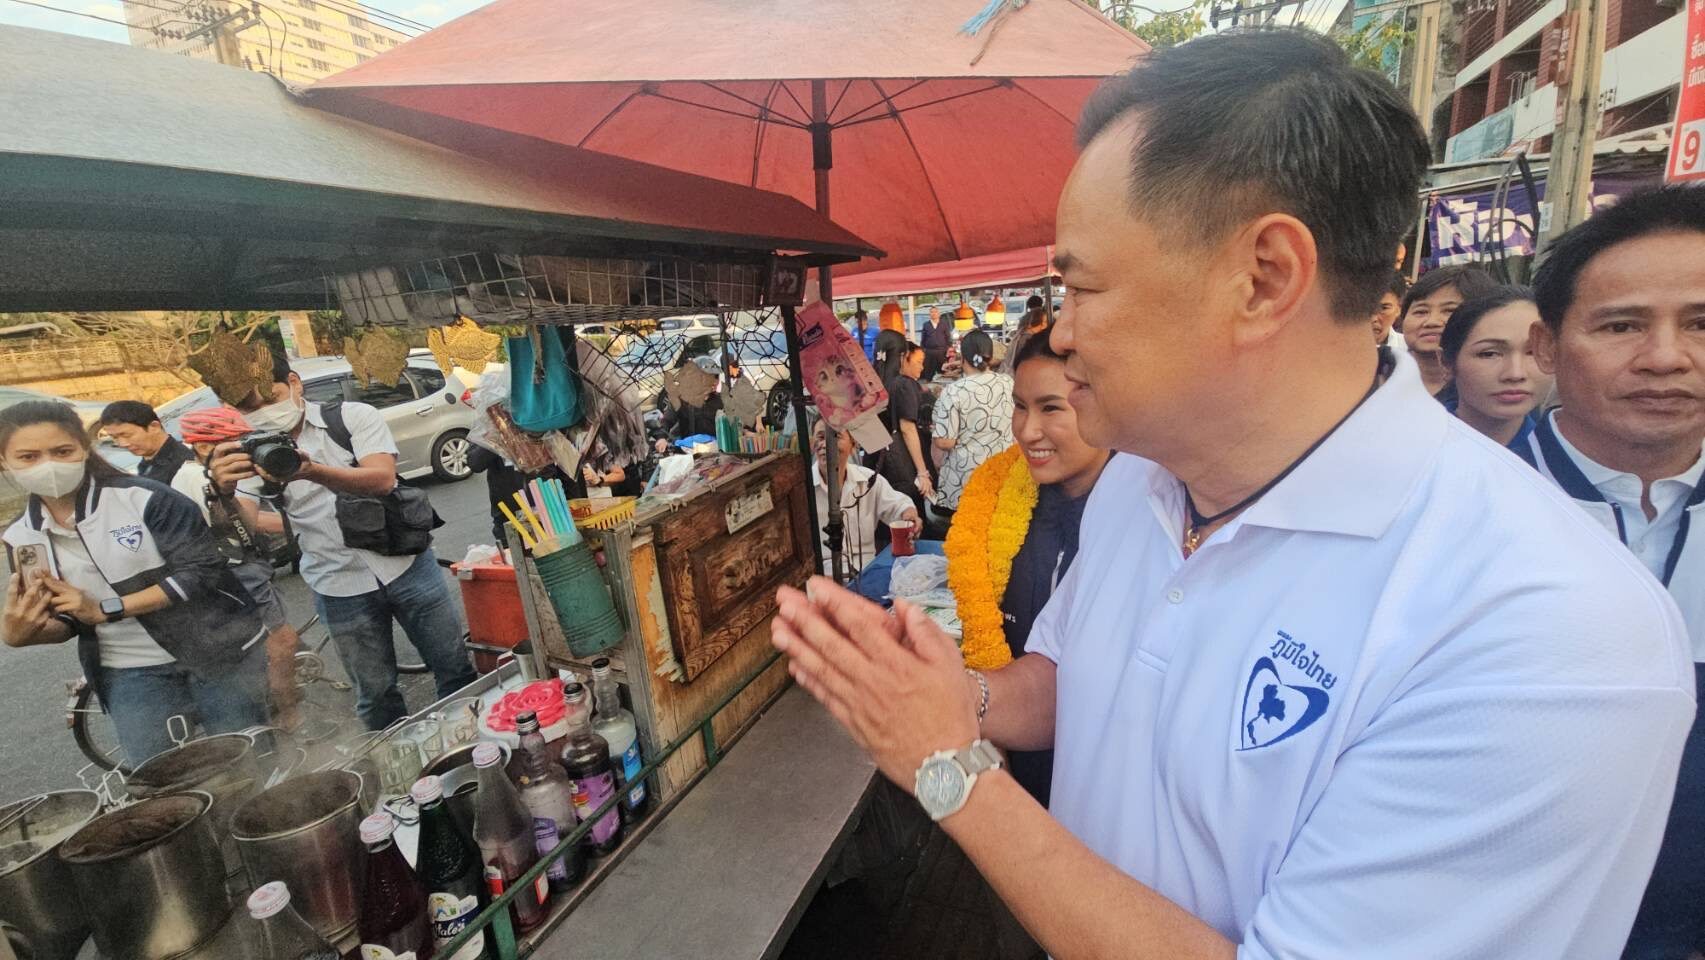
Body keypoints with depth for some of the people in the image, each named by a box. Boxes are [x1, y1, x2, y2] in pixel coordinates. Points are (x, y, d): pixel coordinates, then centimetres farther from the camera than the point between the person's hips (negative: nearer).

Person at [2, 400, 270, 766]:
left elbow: (201, 571, -18)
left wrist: (106, 610, -19)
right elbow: (66, 621, 10)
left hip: (219, 652, -4)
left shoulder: (145, 498, -13)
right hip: (131, 675, 4)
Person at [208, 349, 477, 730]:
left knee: (458, 669, 7)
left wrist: (312, 472, -37)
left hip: (404, 566, -1)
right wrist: (223, 491, -33)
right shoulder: (251, 452, 2)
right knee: (375, 694, 11)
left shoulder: (354, 416, -5)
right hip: (340, 588, 2)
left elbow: (383, 479, -20)